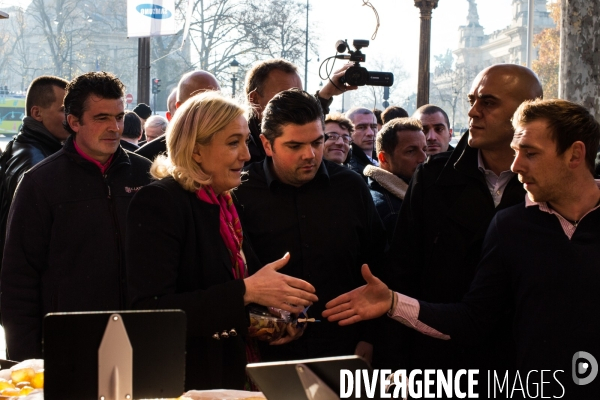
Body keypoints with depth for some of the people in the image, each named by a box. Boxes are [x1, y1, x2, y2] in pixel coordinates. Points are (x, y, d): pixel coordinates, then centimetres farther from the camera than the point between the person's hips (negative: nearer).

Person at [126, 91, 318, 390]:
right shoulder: (158, 203, -15)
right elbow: (151, 312, -26)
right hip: (178, 382, -8)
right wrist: (245, 291, -27)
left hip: (229, 375, 8)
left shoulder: (224, 204, 8)